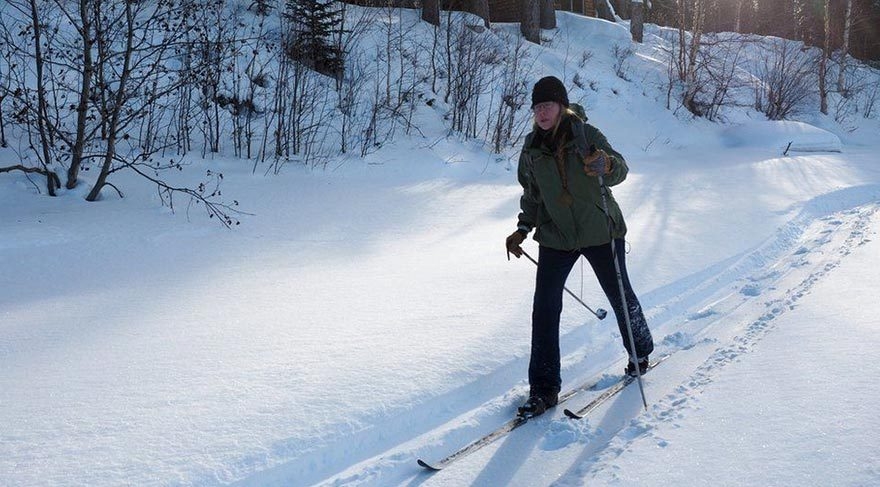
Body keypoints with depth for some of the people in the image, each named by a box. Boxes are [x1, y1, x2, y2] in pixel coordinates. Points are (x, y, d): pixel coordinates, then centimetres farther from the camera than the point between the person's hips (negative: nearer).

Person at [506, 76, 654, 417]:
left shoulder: (587, 135, -11)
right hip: (556, 237, 3)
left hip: (600, 231, -2)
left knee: (619, 296, 14)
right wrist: (523, 228, 3)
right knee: (544, 308, -7)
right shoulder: (532, 148, 0)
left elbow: (619, 171, -21)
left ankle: (640, 351, 43)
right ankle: (544, 388, 1)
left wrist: (606, 165, -43)